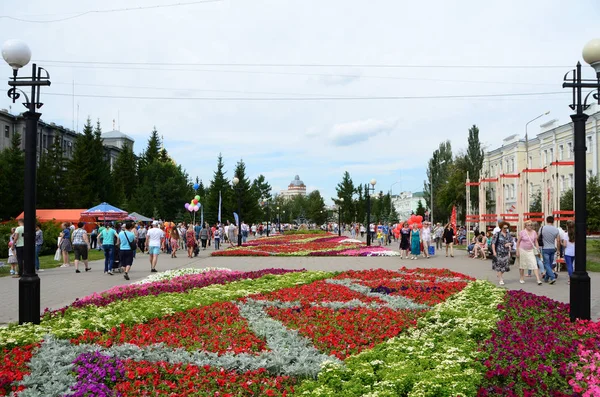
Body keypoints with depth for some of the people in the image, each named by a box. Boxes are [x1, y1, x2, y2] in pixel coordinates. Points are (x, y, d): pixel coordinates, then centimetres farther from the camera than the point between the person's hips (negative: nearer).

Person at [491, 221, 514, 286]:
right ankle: (500, 280, 1)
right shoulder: (497, 234, -5)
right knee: (499, 265, -5)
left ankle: (499, 275, 32)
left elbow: (511, 242, 15)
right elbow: (493, 243, -6)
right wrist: (494, 252, -13)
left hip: (506, 252, 5)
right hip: (499, 252, -4)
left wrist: (509, 244, -8)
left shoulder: (508, 235, 9)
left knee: (505, 265, 5)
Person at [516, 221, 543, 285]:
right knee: (522, 265, 8)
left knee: (534, 264, -10)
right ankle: (521, 279, 24)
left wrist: (538, 250, 1)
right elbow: (518, 242, -3)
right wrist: (517, 251, -5)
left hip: (531, 250, 2)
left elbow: (536, 242, 9)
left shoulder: (534, 232, 2)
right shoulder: (522, 232, -7)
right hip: (523, 250, -2)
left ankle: (538, 280, -14)